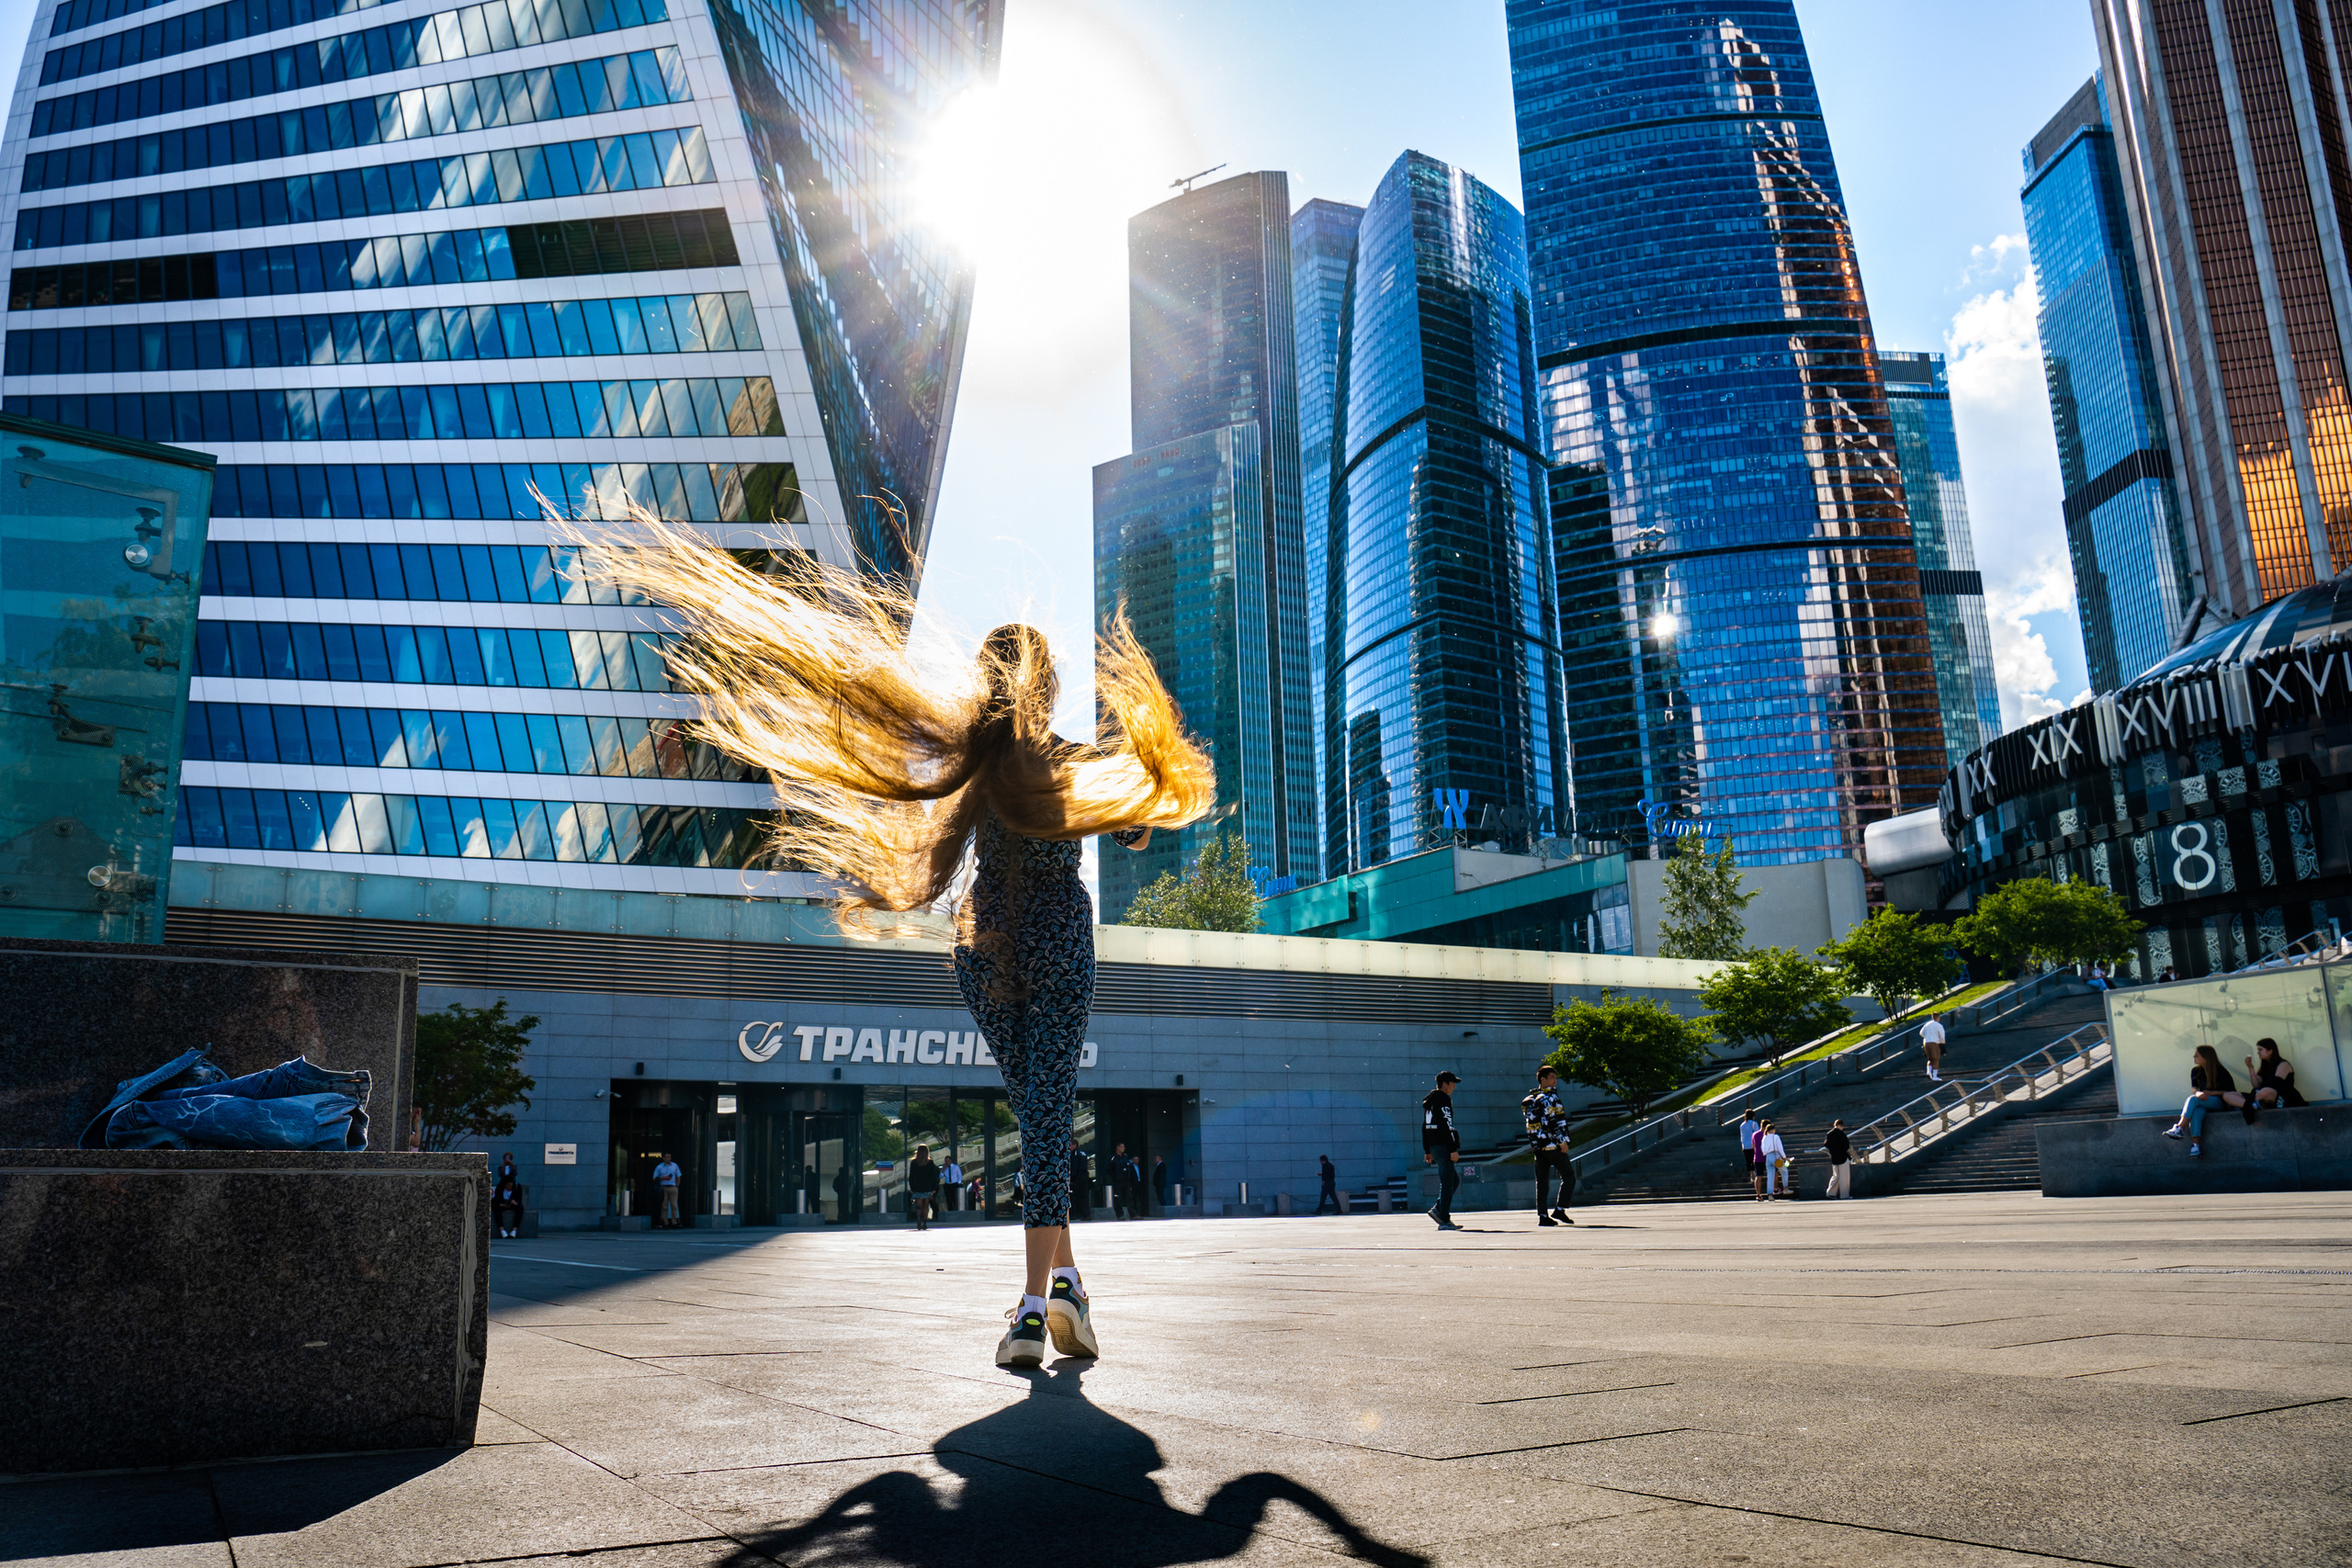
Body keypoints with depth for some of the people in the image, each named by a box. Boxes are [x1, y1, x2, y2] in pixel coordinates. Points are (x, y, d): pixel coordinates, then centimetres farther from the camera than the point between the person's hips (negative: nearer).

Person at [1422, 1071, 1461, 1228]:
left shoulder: (1429, 1101, 18)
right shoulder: (1443, 1100, -11)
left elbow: (1425, 1127, 20)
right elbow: (1447, 1126, -19)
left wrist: (1427, 1150, 22)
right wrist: (1454, 1149, -20)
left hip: (1433, 1145, 10)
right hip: (1443, 1145, -10)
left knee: (1454, 1180, 17)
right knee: (1447, 1183, -7)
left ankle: (1438, 1209, 10)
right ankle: (1445, 1221, -6)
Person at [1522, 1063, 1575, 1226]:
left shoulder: (1531, 1099, 14)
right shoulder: (1549, 1097, -11)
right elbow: (1552, 1122, -19)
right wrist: (1562, 1141, -16)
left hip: (1538, 1145, 8)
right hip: (1552, 1144, -8)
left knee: (1541, 1181, 7)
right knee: (1569, 1176, 2)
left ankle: (1542, 1216, 4)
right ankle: (1559, 1210, -6)